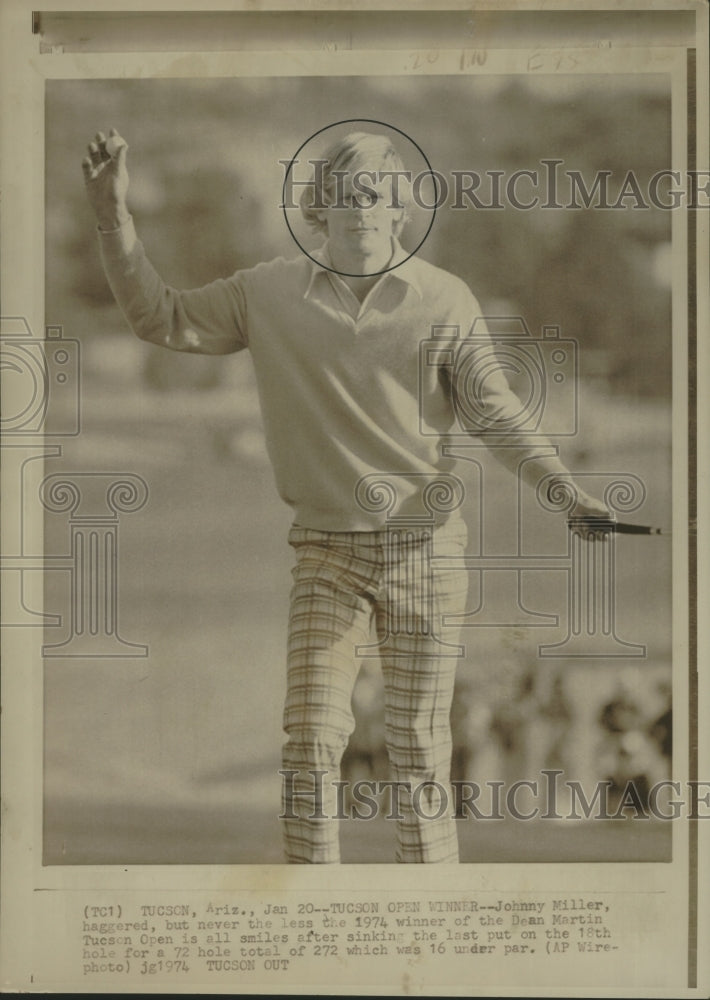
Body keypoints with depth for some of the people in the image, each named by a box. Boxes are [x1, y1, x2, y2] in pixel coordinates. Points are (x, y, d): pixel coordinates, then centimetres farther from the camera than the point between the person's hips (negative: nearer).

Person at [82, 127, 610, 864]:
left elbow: (496, 413, 1)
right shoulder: (269, 293, 4)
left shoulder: (445, 299, -1)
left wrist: (567, 492, -12)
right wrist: (114, 216, 4)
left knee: (419, 742, 4)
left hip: (425, 546, -1)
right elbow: (161, 318, 12)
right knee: (311, 734, -3)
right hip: (326, 549, 1)